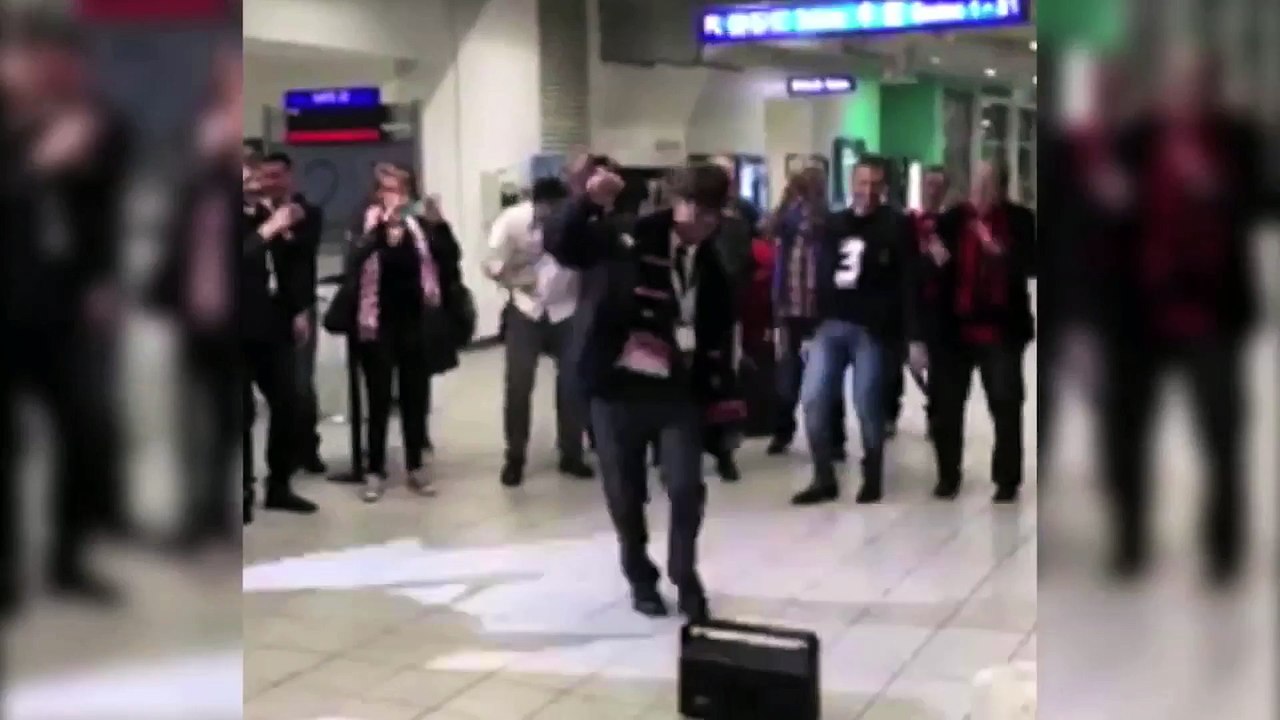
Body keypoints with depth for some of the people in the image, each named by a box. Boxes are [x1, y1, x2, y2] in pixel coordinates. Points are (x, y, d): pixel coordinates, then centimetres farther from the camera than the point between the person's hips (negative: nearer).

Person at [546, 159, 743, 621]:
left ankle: (684, 574, 19)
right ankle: (641, 578, 28)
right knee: (625, 493, 7)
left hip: (679, 392, 2)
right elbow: (560, 244, -15)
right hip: (618, 388, -2)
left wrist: (720, 394, 6)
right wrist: (590, 201, -30)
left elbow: (718, 337, 12)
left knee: (687, 488, -5)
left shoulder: (712, 270, 8)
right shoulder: (626, 241, -5)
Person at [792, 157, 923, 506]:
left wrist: (914, 338, -11)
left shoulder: (897, 227, 0)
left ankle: (872, 479, 17)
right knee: (812, 399, -3)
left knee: (867, 407, -1)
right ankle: (824, 479, 9)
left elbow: (909, 285, -5)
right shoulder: (834, 224, 14)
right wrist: (810, 324, 12)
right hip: (830, 325, 4)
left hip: (870, 330, -4)